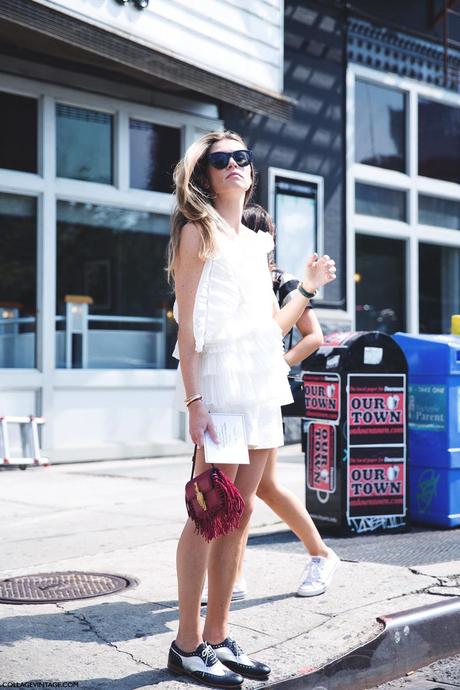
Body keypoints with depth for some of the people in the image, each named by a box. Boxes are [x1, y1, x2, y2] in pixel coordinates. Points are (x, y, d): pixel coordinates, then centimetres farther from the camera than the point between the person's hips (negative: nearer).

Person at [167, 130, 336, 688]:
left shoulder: (255, 243, 21)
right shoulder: (197, 231, 0)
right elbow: (187, 323, -9)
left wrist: (308, 289, 14)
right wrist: (193, 401, -16)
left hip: (263, 389, 7)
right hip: (222, 382, -7)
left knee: (238, 516, 8)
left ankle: (217, 637, 16)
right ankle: (187, 644, 3)